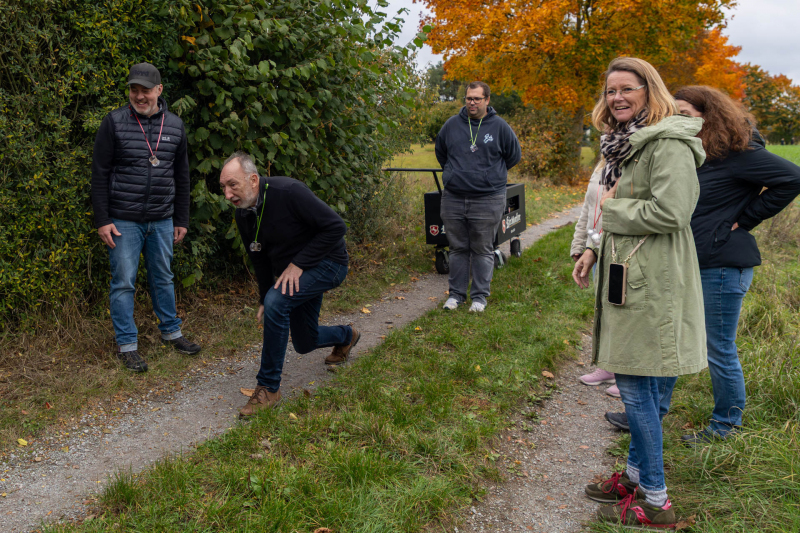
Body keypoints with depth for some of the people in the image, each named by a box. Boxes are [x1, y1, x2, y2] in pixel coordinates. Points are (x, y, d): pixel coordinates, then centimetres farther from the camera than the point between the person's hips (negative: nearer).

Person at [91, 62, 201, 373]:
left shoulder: (174, 125, 5)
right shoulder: (114, 122, -5)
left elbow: (181, 176, 12)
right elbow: (100, 174, -5)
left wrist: (182, 219, 10)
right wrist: (102, 220, -9)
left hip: (162, 220, 3)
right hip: (124, 221, -3)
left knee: (163, 278, 14)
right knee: (124, 282, 2)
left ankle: (171, 331, 30)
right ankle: (126, 344, 13)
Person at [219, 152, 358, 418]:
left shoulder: (288, 192, -27)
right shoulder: (243, 214, -4)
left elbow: (336, 226, -26)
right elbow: (260, 259, 11)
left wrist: (298, 263, -25)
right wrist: (264, 300, 8)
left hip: (327, 263, -8)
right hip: (290, 269, 8)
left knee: (277, 302, -31)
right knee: (305, 343, 14)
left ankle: (268, 388, -15)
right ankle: (346, 336, 50)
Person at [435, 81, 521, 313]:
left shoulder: (499, 127, 0)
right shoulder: (452, 124, 6)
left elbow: (514, 155, 12)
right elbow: (440, 151, 23)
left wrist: (491, 174, 13)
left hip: (488, 200, -2)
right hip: (453, 198, 3)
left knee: (483, 250, 4)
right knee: (458, 248, 10)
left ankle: (480, 295, 14)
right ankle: (456, 293, 20)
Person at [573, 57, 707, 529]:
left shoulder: (668, 143, -15)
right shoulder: (628, 141, 18)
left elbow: (670, 211, -25)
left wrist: (613, 207, -12)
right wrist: (596, 250, 12)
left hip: (653, 285, -10)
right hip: (630, 277, 10)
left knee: (638, 388, -3)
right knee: (639, 386, 17)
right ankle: (636, 474, 31)